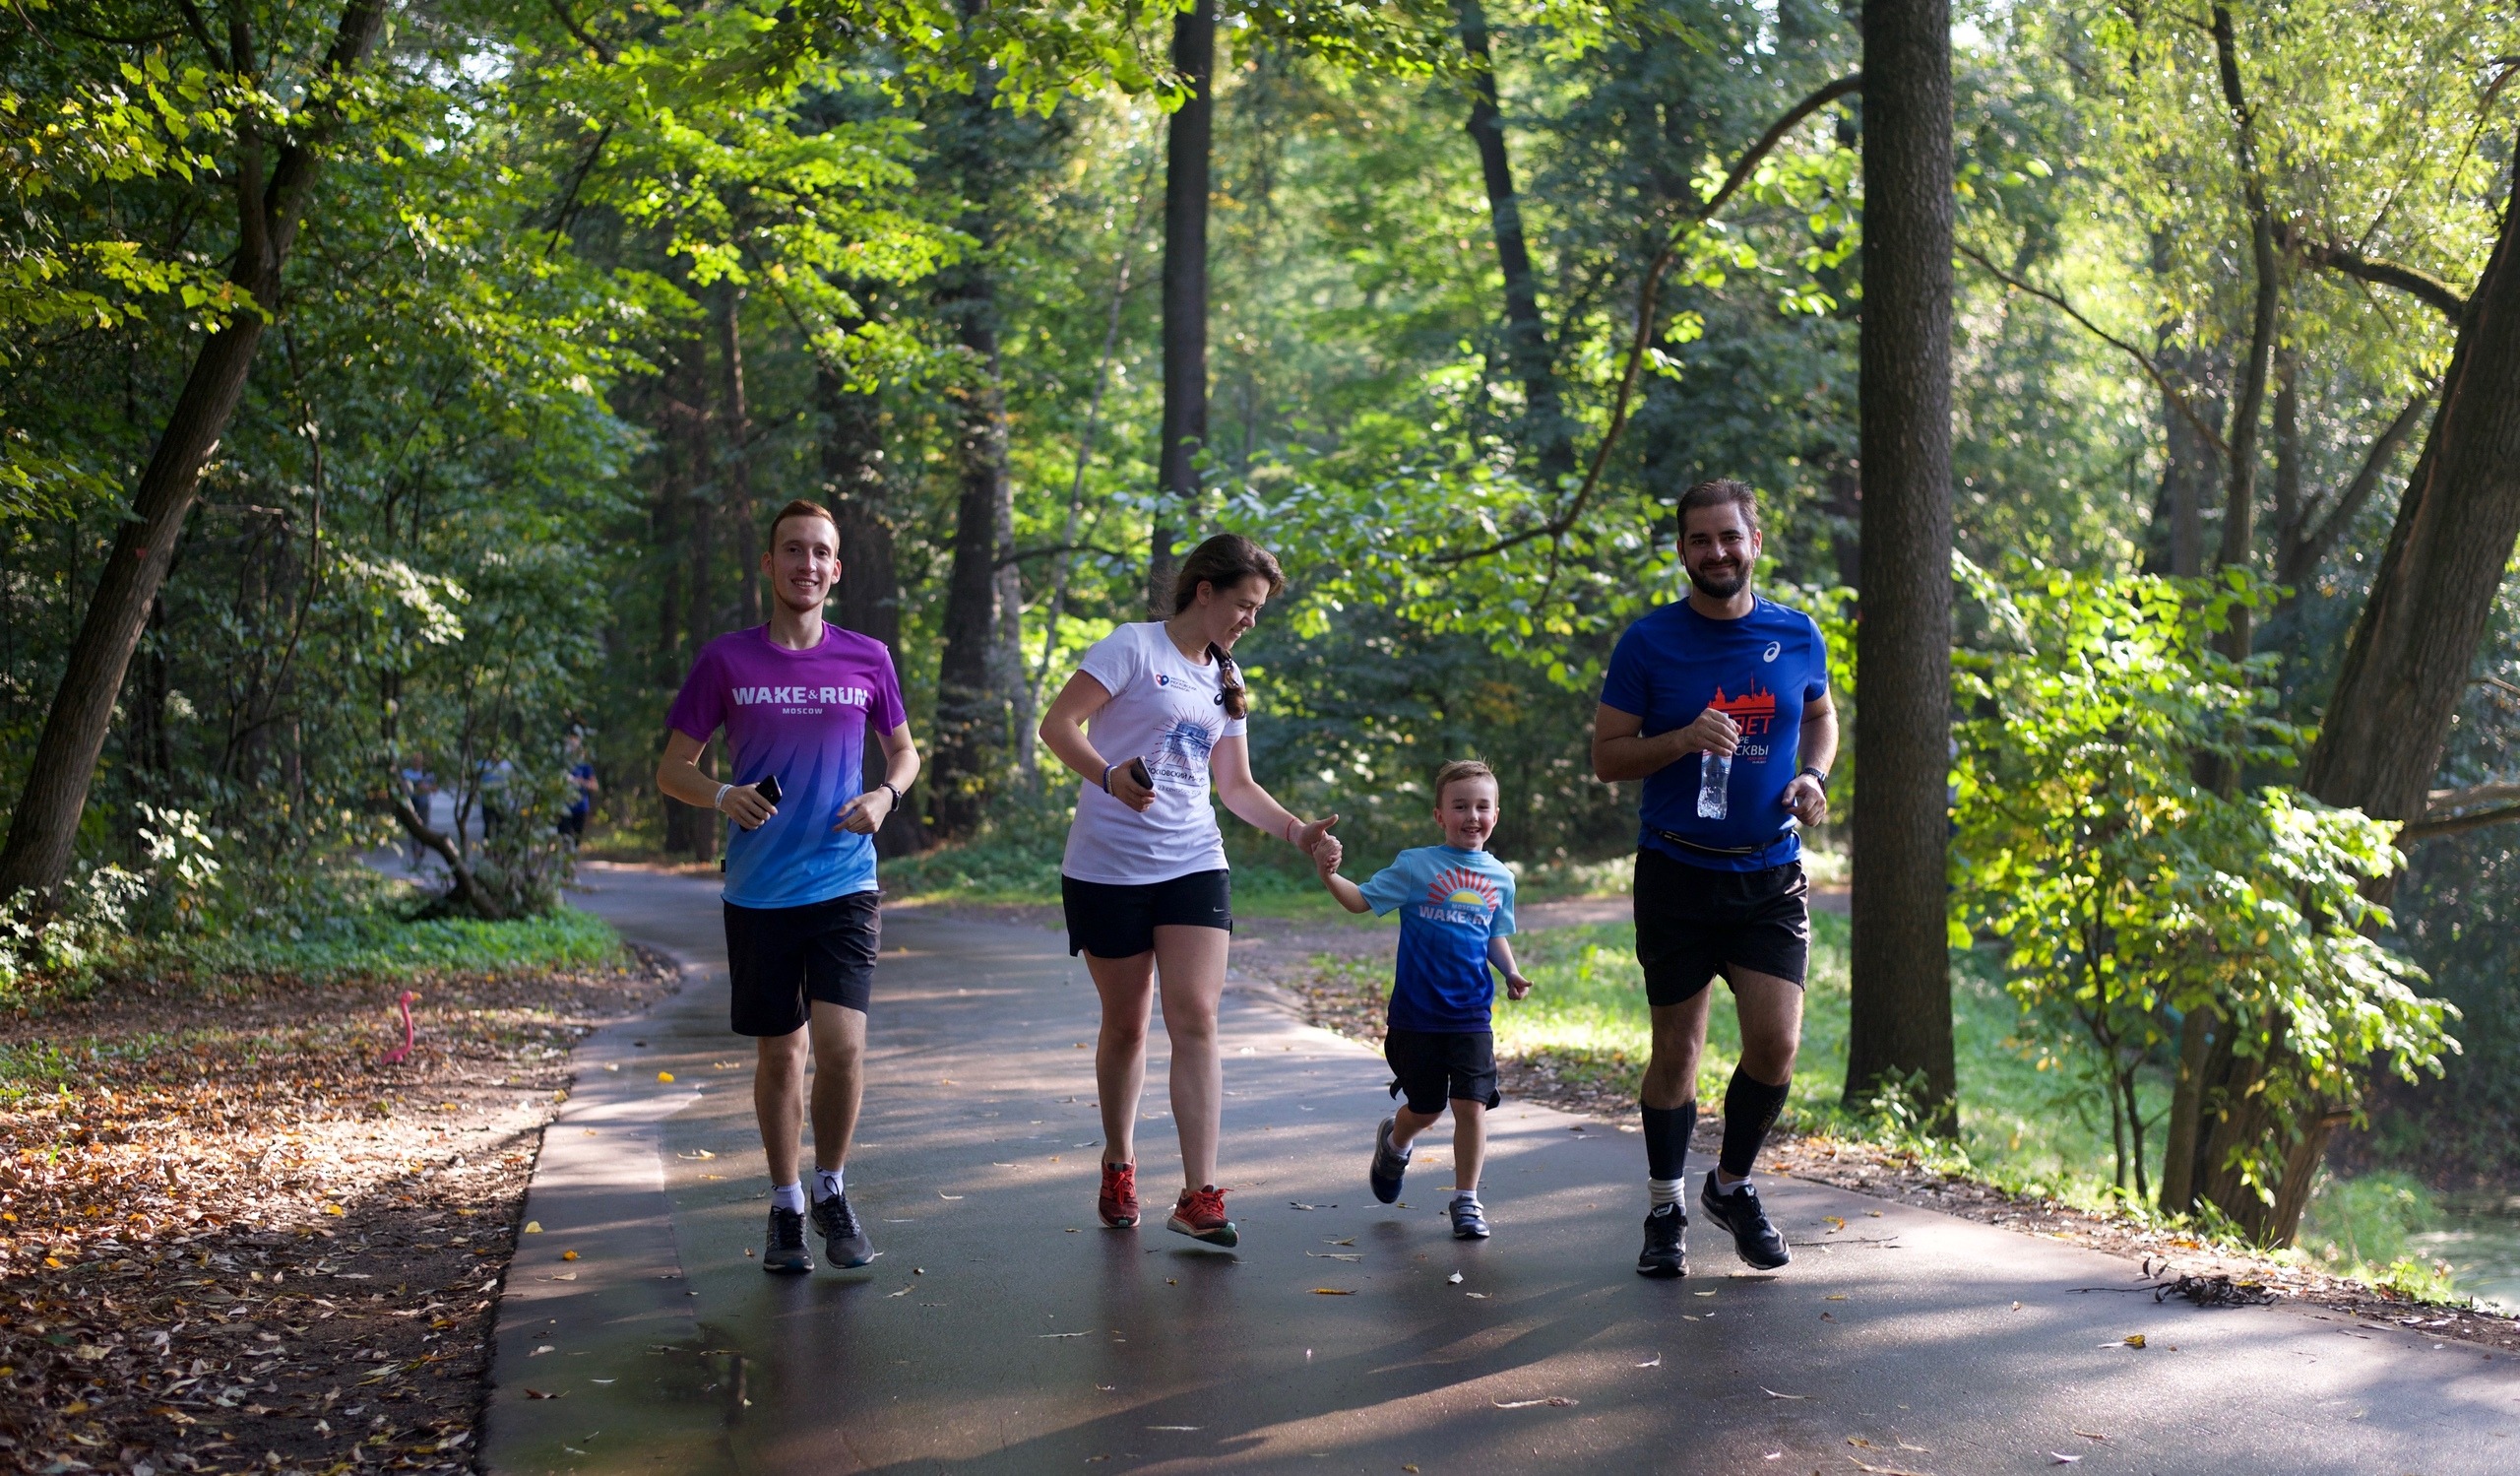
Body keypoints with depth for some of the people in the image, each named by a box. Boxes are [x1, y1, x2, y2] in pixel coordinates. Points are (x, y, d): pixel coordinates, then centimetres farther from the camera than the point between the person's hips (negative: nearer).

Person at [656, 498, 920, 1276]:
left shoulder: (866, 659, 4)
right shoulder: (726, 661, 1)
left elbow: (904, 751, 18)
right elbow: (672, 768, 5)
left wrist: (885, 796, -4)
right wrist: (722, 796, -15)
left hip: (843, 884, 0)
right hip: (758, 891, 0)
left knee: (841, 1043, -13)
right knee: (780, 1051, 8)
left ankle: (832, 1191, 11)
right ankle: (785, 1207, 25)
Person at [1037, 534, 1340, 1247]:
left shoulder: (1225, 682, 16)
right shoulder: (1136, 646, -4)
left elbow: (1237, 786, 20)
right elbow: (1057, 724, -11)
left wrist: (1297, 831, 5)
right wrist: (1108, 774, -28)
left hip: (1193, 865, 4)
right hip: (1109, 864, -4)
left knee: (1196, 1019, -10)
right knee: (1125, 1025, 6)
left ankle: (1199, 1196, -11)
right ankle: (1118, 1164, 29)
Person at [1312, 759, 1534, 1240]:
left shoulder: (1500, 878, 8)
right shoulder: (1415, 866, -3)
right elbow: (1362, 899, -5)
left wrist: (1511, 973, 4)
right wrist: (1329, 877, -23)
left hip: (1471, 1015, 2)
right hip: (1416, 1014, -2)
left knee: (1471, 1105, -7)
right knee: (1424, 1109, 9)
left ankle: (1467, 1200, 9)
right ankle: (1394, 1141, 44)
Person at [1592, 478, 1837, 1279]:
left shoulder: (1797, 635, 4)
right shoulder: (1649, 642, -4)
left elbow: (1821, 718, 21)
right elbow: (1606, 756, -2)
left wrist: (1813, 776, 0)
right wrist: (1681, 740, -19)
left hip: (1770, 871, 2)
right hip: (1677, 873, -2)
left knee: (1776, 1042, -8)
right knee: (1676, 1048, 5)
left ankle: (1732, 1184, 19)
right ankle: (1665, 1211, 23)